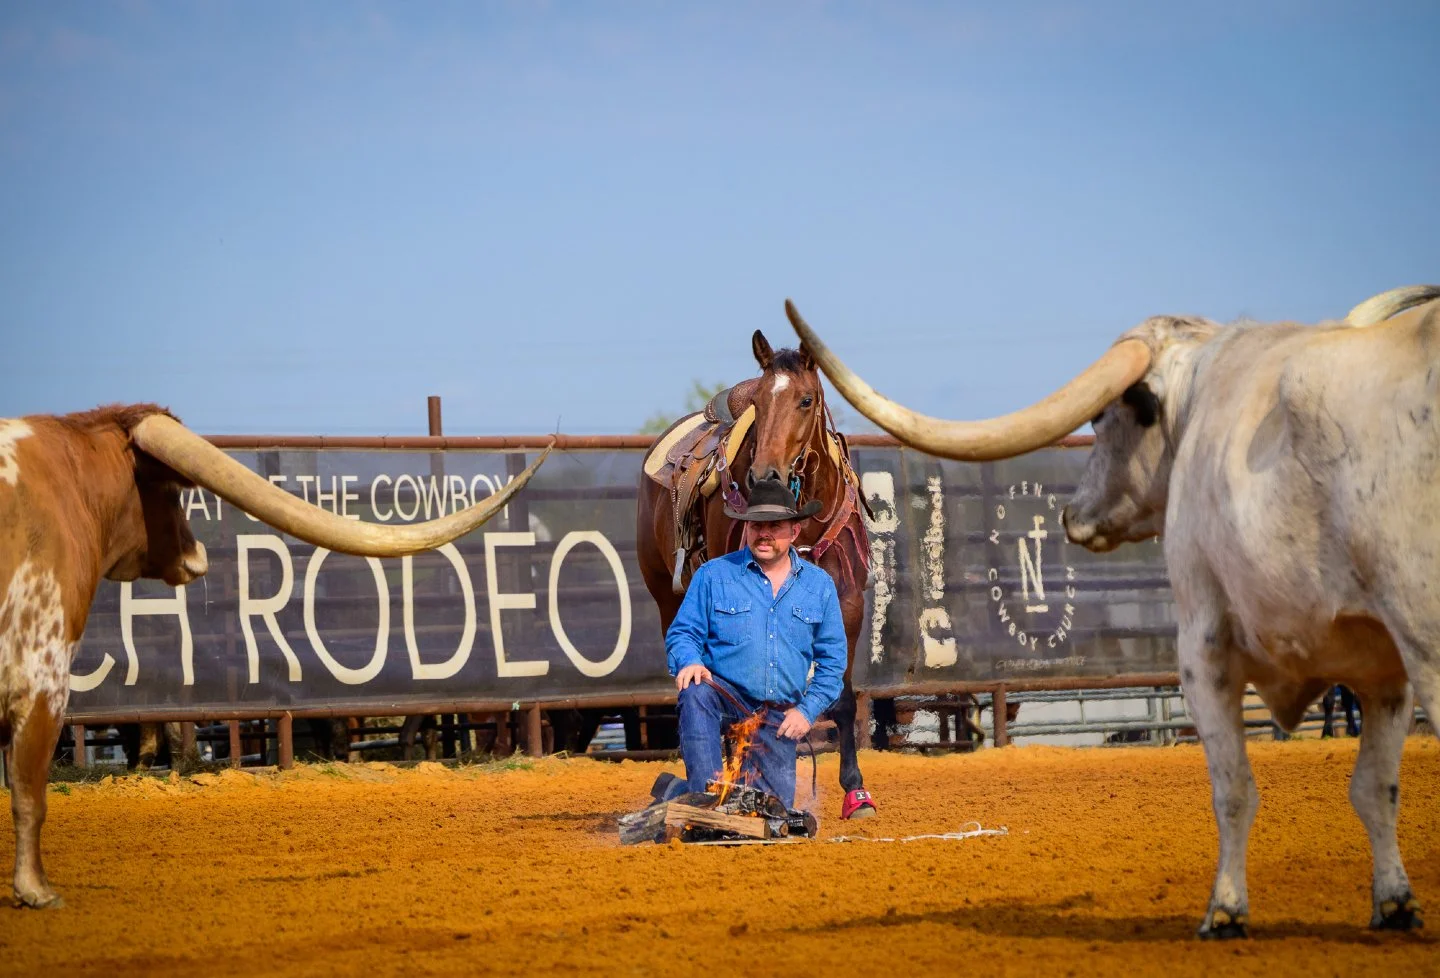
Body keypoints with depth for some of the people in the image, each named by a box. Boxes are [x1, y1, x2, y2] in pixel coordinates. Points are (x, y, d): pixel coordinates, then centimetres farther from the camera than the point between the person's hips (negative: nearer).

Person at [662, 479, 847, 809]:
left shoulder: (820, 585, 9)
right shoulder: (713, 575, 3)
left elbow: (832, 659, 12)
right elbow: (682, 632, 3)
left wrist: (807, 710, -1)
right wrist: (690, 662, -21)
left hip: (780, 717, 3)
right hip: (726, 699, -3)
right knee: (696, 693, -38)